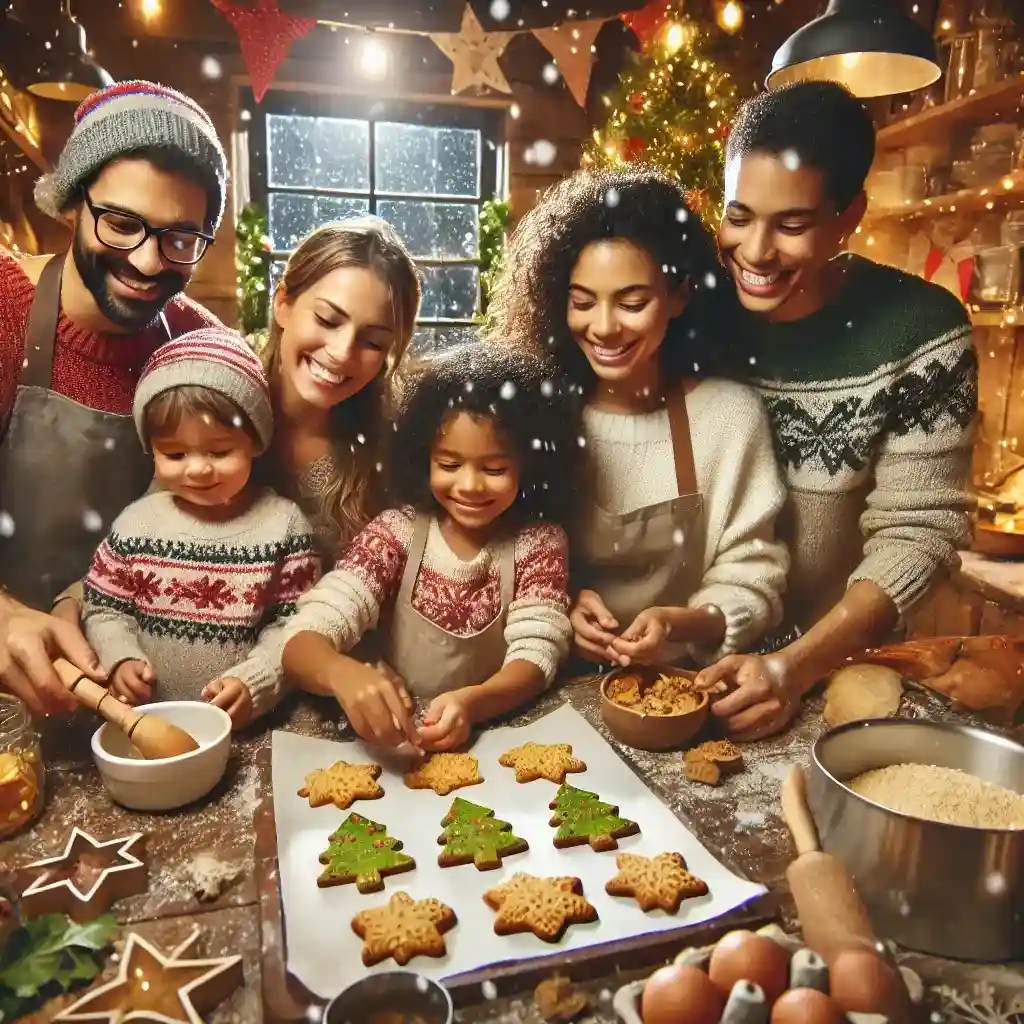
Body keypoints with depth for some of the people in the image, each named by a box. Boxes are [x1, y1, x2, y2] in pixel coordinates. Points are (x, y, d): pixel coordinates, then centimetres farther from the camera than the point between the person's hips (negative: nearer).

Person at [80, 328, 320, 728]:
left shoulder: (283, 523, -4)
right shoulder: (136, 523, 3)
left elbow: (293, 623, -4)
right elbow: (102, 607, 12)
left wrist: (252, 683, -16)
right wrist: (121, 659, -5)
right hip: (146, 718, 2)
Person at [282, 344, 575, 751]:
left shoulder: (539, 541, -5)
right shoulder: (398, 532, -8)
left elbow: (536, 654, -13)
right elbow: (304, 638, -16)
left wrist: (472, 702, -33)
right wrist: (344, 675, -39)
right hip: (396, 740, 1)